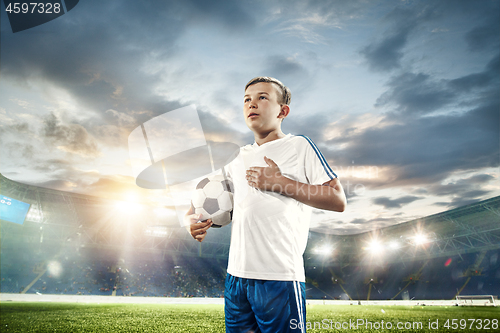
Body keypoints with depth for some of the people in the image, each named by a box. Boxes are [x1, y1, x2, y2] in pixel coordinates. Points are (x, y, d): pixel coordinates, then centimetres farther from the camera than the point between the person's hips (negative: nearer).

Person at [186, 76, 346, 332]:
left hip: (280, 277, -5)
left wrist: (279, 182, -13)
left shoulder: (299, 146, -1)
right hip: (236, 275, 6)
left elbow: (338, 201, -8)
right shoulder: (240, 158, 15)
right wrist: (192, 218, 4)